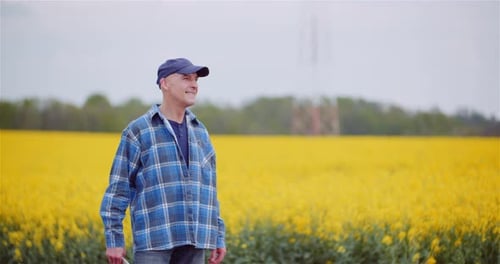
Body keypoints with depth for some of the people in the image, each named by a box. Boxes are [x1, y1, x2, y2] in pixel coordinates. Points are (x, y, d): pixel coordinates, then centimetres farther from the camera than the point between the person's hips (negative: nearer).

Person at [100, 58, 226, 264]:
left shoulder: (200, 132, 15)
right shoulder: (138, 131, -2)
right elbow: (118, 188, -3)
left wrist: (219, 237, 15)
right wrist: (114, 240, -8)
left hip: (193, 239, 6)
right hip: (154, 238, -5)